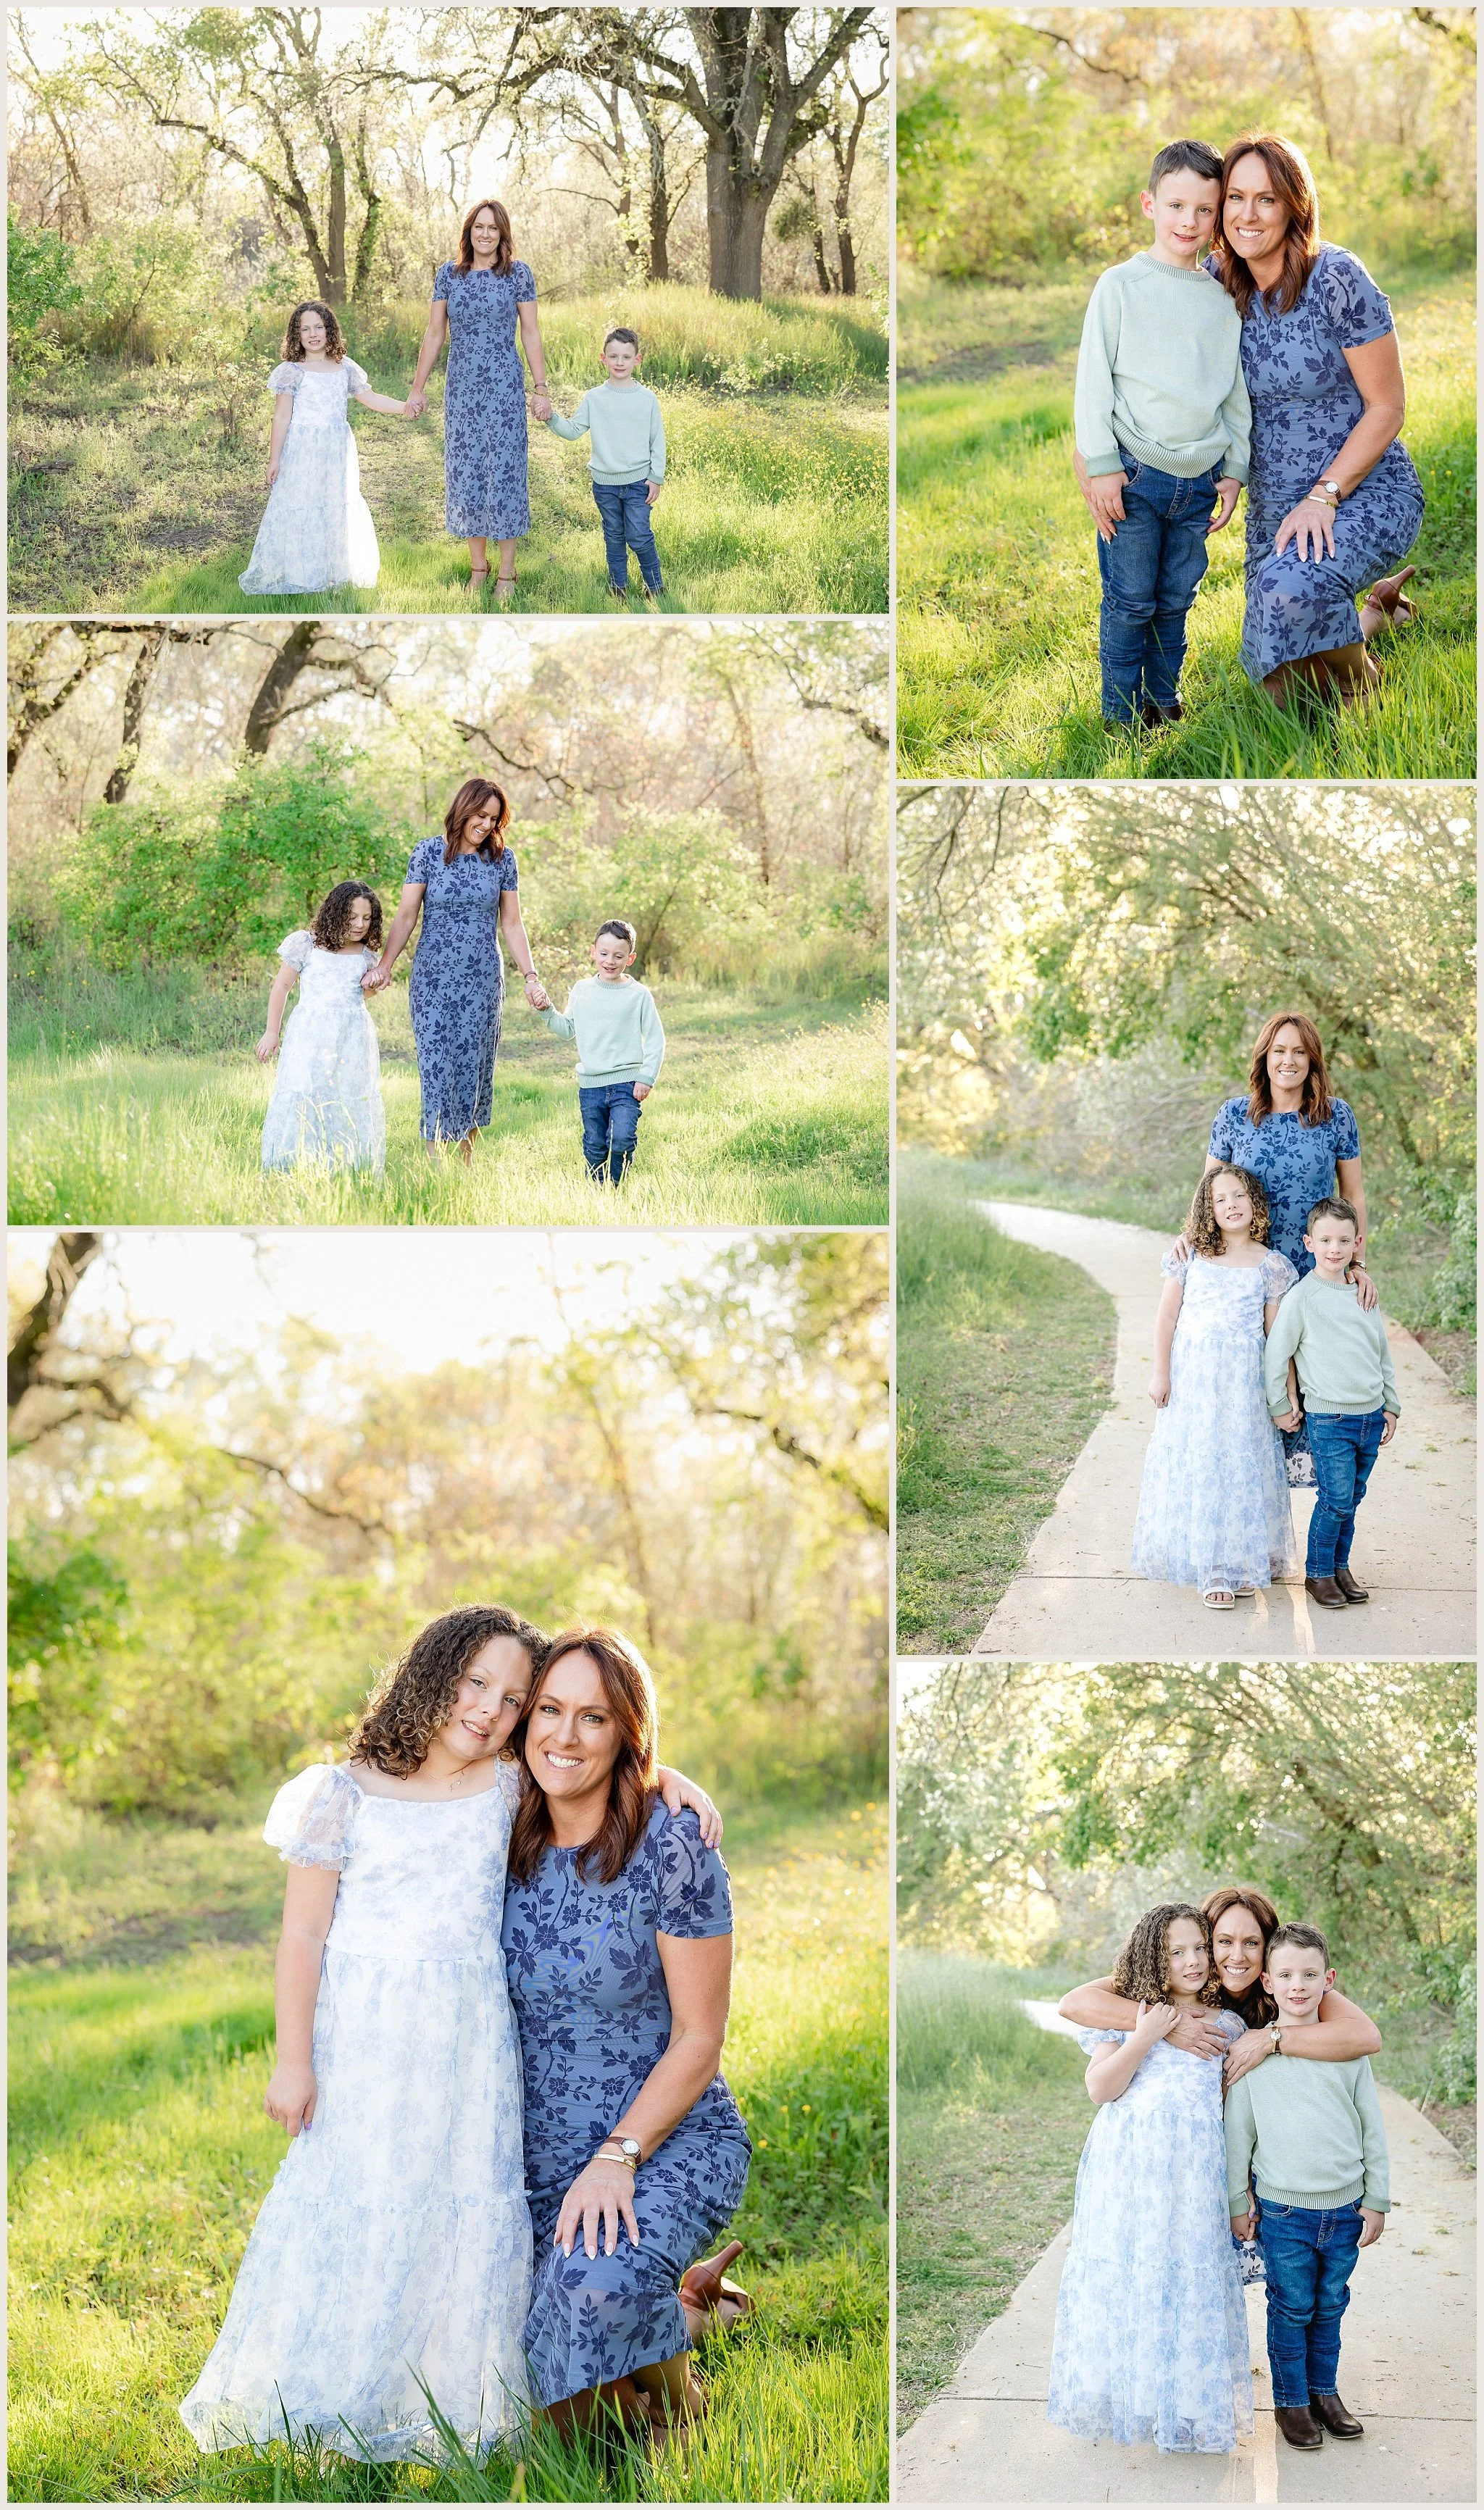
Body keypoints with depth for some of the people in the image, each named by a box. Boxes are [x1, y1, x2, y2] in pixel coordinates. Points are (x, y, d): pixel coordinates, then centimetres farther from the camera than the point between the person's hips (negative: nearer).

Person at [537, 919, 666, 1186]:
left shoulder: (639, 995, -3)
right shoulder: (581, 991, 7)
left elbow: (655, 1039, 0)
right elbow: (567, 1029, 18)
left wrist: (646, 1078, -7)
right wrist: (547, 1011, 1)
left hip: (626, 1083, -3)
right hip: (590, 1085, 3)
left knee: (621, 1141, -19)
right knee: (594, 1148, 8)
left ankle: (616, 1188, 2)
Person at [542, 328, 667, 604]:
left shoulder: (647, 399, -3)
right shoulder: (594, 399, 0)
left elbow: (658, 440, 1)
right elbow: (573, 430, -1)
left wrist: (656, 477, -2)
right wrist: (551, 418, -19)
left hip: (638, 481, -2)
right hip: (605, 483, 2)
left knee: (639, 536, -7)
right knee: (614, 537, 14)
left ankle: (655, 586, 11)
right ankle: (618, 586, 27)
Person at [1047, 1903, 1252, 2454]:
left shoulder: (1226, 2026, 11)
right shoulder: (1125, 2016, 4)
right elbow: (1099, 2089, -6)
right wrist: (1145, 2036, -12)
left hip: (1195, 2178, 2)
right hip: (1129, 2172, -1)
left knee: (1193, 2283, 2)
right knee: (1128, 2281, 1)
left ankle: (1189, 2408, 14)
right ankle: (1128, 2403, 14)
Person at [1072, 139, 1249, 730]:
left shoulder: (1222, 298, 8)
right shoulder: (1121, 286, -3)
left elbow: (1236, 389, 15)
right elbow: (1092, 379, -4)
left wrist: (1234, 469, 12)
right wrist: (1100, 465, -9)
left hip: (1200, 480, 4)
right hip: (1135, 474, -4)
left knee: (1175, 602, 11)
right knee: (1130, 603, 1)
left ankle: (1164, 702, 25)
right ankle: (1121, 717, 12)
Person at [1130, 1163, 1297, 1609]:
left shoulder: (1270, 1266, 2)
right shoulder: (1190, 1257, 2)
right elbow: (1166, 1317, 4)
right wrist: (1161, 1373, -1)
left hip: (1243, 1382, 0)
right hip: (1191, 1376, 1)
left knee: (1241, 1466, 1)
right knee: (1194, 1466, 1)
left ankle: (1238, 1564, 13)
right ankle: (1210, 1569, 9)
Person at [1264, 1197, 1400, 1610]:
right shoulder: (1301, 1297, -9)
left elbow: (1383, 1352, 17)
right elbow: (1275, 1355, -5)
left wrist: (1391, 1406, 16)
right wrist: (1280, 1407, -2)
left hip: (1371, 1416, 5)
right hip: (1329, 1419, -5)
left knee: (1352, 1499, 11)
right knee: (1335, 1500, -7)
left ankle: (1340, 1568, 24)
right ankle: (1317, 1574, 8)